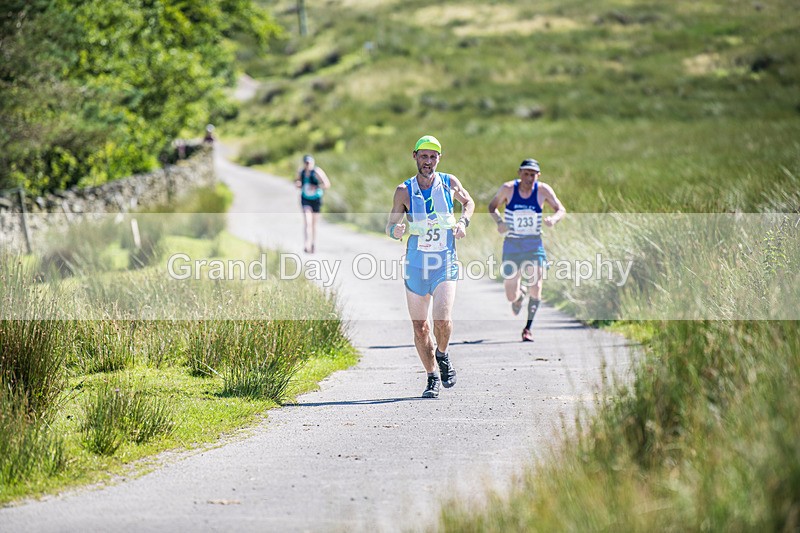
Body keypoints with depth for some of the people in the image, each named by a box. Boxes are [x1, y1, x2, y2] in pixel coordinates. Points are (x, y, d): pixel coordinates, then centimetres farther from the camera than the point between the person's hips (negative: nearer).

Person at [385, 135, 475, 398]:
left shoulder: (449, 182, 2)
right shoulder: (404, 191, 0)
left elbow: (468, 202, 22)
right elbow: (390, 225, 5)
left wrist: (463, 221, 3)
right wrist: (395, 230, -19)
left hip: (445, 263, -1)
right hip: (416, 265, 1)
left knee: (442, 319, -19)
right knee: (420, 327, 4)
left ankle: (443, 355, 12)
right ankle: (432, 377, 21)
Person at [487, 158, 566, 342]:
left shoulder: (543, 190, -7)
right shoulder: (508, 188, -9)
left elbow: (561, 210, 0)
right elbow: (492, 206, 5)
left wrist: (554, 219, -23)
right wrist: (499, 221, -16)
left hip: (534, 244, 0)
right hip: (512, 244, 0)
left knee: (535, 287, -16)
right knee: (511, 297, 1)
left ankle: (528, 328, 5)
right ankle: (520, 292, 41)